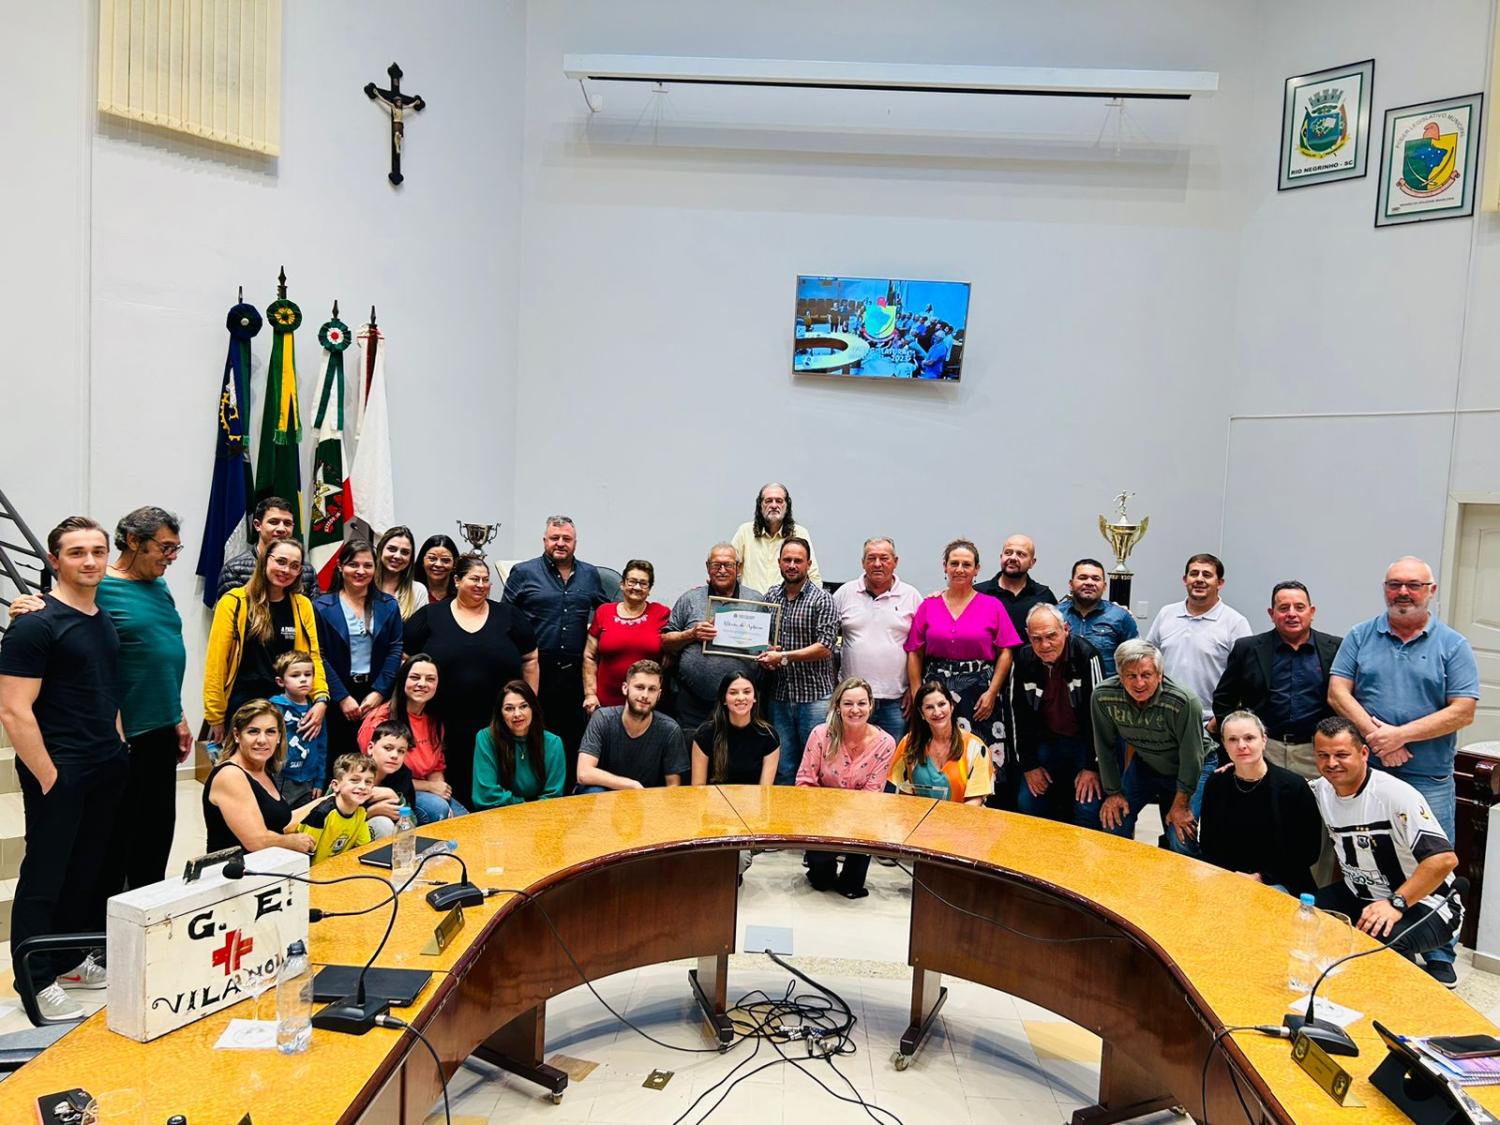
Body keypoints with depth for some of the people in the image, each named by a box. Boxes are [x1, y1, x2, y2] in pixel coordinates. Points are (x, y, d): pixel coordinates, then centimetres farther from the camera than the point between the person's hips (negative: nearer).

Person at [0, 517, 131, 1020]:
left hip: (106, 770, 7)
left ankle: (70, 960, 29)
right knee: (45, 875, 4)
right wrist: (48, 778, -17)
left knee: (88, 870, 15)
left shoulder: (105, 620, 11)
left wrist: (119, 748, 13)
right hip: (60, 773, -7)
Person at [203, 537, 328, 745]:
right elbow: (216, 662, -5)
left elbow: (312, 656, 4)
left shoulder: (302, 605, 5)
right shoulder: (234, 602, -5)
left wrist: (321, 699, -12)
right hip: (242, 707, -3)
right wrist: (215, 717, -7)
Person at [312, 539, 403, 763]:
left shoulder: (388, 606, 7)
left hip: (377, 696, 2)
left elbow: (395, 650, 3)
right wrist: (342, 697, -9)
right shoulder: (322, 606, -1)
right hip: (337, 698, -2)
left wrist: (379, 692, -7)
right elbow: (319, 656, -5)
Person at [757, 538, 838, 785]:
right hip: (779, 696, 5)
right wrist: (764, 655, -2)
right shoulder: (770, 596, 10)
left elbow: (825, 648, -14)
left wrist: (783, 657, -16)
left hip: (815, 696, -4)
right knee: (782, 768, 11)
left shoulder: (822, 600, -6)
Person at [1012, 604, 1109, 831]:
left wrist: (1093, 766, -16)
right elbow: (1020, 716, 1)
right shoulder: (1023, 660, -7)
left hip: (1084, 741, -3)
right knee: (1027, 803, -4)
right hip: (1046, 740, 4)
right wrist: (1028, 765, 0)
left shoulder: (1086, 656, -19)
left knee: (1088, 808, -17)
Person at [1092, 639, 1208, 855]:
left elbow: (1191, 757, -21)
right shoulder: (1102, 697, -24)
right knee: (1113, 825, -3)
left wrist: (1181, 804, -12)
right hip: (1143, 764, 3)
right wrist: (1113, 792, -2)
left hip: (1184, 770, -3)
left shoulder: (1184, 702, -34)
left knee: (1181, 843, -14)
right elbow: (1105, 747, -8)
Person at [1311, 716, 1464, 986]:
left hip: (1421, 900, -6)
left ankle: (1435, 955, -2)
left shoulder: (1396, 794, -23)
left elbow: (1444, 859, -29)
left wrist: (1396, 904, -33)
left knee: (1378, 938, -35)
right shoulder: (1320, 791, -3)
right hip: (1359, 894, 6)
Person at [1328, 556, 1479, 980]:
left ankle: (1439, 961, 19)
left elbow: (1462, 711, -7)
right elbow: (1338, 692, -1)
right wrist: (1374, 733, -14)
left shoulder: (1452, 645, 0)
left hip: (1428, 781, -2)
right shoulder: (1361, 636, 5)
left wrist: (1401, 735, -15)